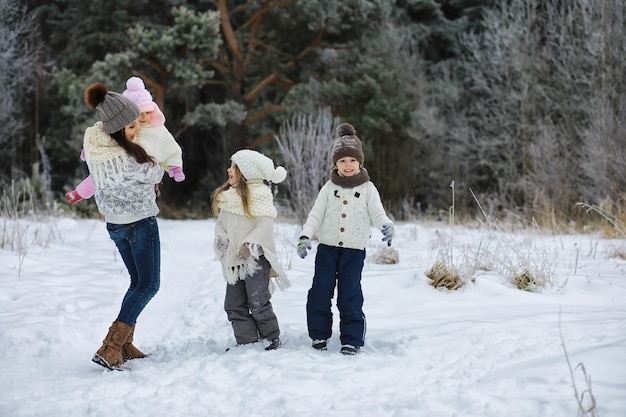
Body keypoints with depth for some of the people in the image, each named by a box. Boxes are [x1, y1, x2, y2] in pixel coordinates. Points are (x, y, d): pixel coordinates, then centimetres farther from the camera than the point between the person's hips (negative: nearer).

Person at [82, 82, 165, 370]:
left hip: (114, 223, 8)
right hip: (140, 222, -8)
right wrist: (156, 165, 11)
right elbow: (155, 174, -12)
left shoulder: (92, 140, -9)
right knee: (148, 285, 2)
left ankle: (124, 345, 17)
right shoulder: (128, 160, -31)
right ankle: (110, 348, -8)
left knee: (138, 282, 19)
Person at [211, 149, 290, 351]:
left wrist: (250, 245, -24)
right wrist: (221, 237, -2)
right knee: (233, 304, 6)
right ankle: (246, 342, 13)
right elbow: (220, 222, 17)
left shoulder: (259, 194, -9)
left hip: (255, 259, -8)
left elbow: (265, 225, -17)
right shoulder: (226, 196, 13)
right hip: (234, 260, 8)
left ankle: (273, 338, 8)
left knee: (258, 303, -7)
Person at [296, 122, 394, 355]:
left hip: (354, 250, -2)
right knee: (320, 292, 0)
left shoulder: (367, 188, 3)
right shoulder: (329, 188, 7)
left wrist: (386, 225, -28)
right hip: (327, 247, 2)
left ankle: (352, 340, 4)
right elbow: (316, 215, 4)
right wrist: (305, 236, -12)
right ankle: (319, 334, 14)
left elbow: (377, 213, -5)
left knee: (350, 295, -3)